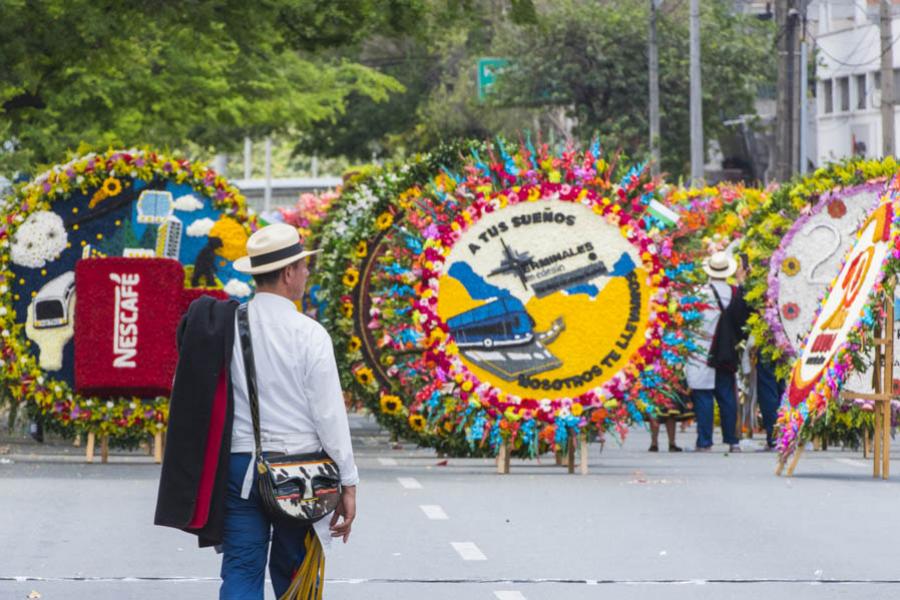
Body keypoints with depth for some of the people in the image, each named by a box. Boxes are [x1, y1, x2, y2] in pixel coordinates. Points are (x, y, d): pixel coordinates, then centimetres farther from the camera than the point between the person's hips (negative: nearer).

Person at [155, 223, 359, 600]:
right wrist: (347, 484, -1)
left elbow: (202, 402, 4)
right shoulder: (308, 335, -10)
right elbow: (329, 413, -9)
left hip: (237, 468, 2)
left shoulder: (223, 327, 1)